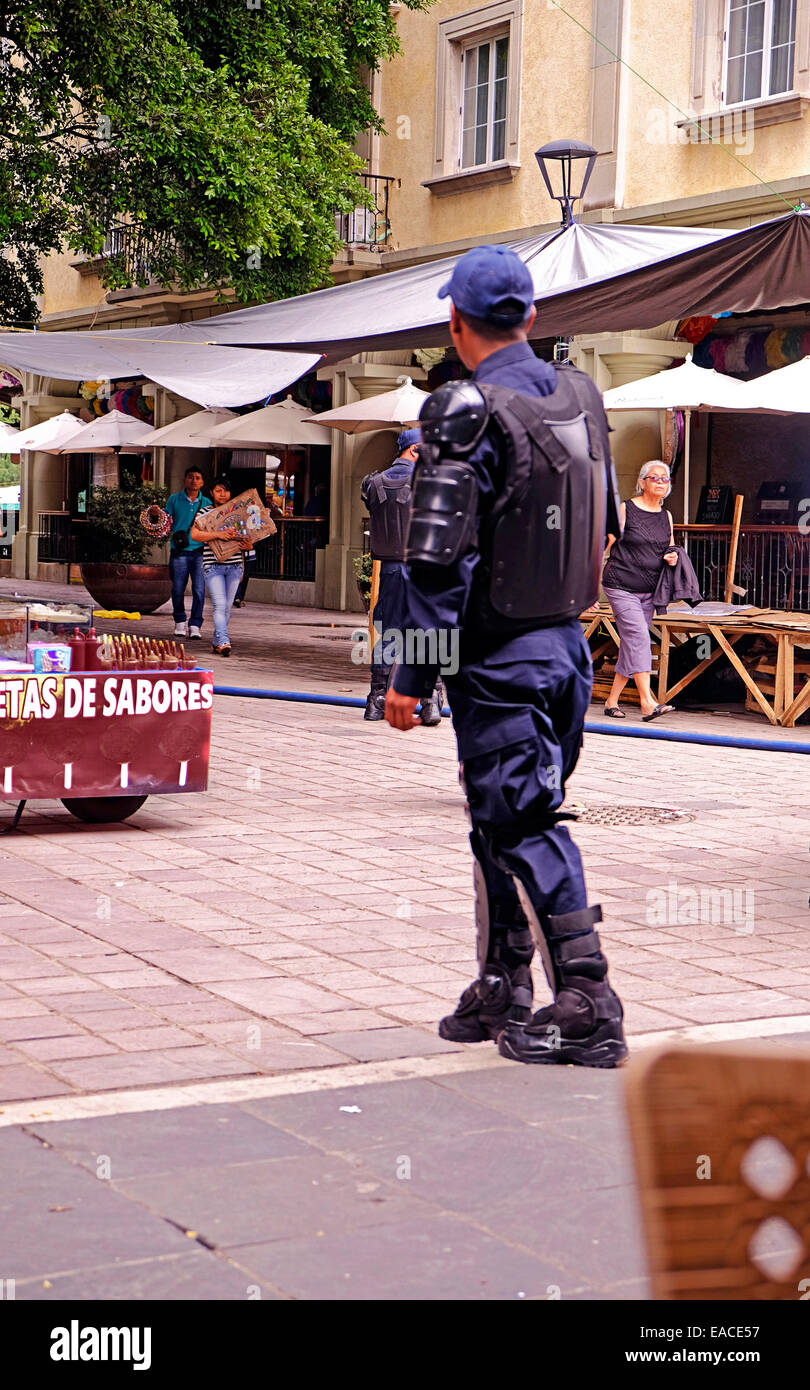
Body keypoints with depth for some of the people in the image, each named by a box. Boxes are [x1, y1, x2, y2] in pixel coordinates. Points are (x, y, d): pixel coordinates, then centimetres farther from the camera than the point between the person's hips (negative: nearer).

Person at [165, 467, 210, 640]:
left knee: (199, 590, -8)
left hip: (199, 552, 0)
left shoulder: (206, 503, 9)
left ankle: (195, 626, -3)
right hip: (179, 552, 0)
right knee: (178, 589, 4)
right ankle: (180, 622, 22)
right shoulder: (174, 499, 7)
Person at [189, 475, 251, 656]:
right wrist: (218, 534, -27)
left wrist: (247, 546, -8)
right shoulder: (205, 512, 0)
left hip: (234, 565, 4)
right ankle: (223, 642, -21)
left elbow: (246, 538, 16)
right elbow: (194, 534, -15)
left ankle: (217, 641, 21)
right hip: (213, 565, -4)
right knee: (220, 604, -15)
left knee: (227, 606, 8)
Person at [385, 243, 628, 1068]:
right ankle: (502, 993, 25)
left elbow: (440, 558, -18)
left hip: (499, 658, -8)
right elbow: (603, 521, 17)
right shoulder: (581, 398, 7)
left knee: (527, 826, -3)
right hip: (568, 645, 8)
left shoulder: (469, 413, -15)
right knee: (507, 819, 17)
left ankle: (588, 1007, -4)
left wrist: (411, 675, -13)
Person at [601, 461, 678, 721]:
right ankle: (647, 703, -24)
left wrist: (672, 558, 0)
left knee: (631, 645, 6)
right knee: (638, 637, -18)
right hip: (621, 587, -6)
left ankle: (612, 701, 15)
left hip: (649, 591, 6)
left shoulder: (666, 516, 13)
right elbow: (604, 546, -4)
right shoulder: (625, 510, -4)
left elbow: (670, 550, 25)